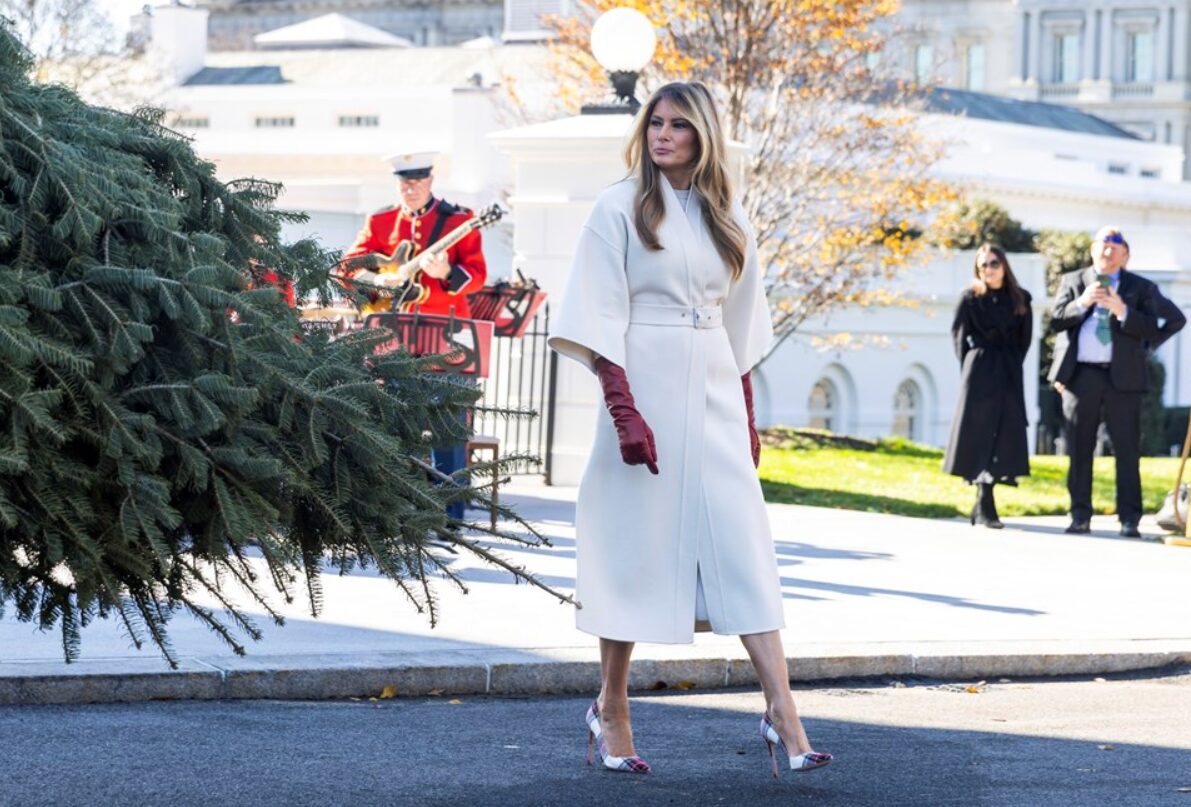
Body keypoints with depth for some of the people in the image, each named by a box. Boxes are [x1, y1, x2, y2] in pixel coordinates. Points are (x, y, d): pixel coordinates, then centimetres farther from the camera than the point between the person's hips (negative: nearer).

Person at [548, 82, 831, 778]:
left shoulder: (729, 219, 13)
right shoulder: (621, 208, -1)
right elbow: (602, 317, -7)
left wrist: (748, 418, 15)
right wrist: (623, 408, -16)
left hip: (714, 392, 4)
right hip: (646, 385, -4)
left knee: (745, 544, -4)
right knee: (638, 544, 1)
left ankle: (783, 713, -8)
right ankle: (612, 710, 14)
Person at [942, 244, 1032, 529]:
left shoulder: (1020, 299, 8)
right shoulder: (971, 299, 0)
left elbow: (1024, 338, 13)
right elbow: (960, 336, 4)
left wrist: (1011, 364, 5)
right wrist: (971, 369, 2)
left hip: (1009, 376, 3)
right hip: (979, 374, -3)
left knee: (1003, 436, 0)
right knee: (979, 434, -5)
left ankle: (984, 505, 6)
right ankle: (984, 505, -5)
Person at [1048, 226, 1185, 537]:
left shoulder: (1140, 288, 8)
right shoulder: (1072, 282, 13)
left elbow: (1153, 330, -2)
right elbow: (1056, 321, 3)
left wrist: (1122, 311, -15)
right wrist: (1081, 303, -12)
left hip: (1122, 378, -1)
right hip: (1081, 376, 1)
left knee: (1127, 450, -3)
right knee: (1079, 450, 4)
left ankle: (1129, 520, -2)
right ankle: (1080, 517, 10)